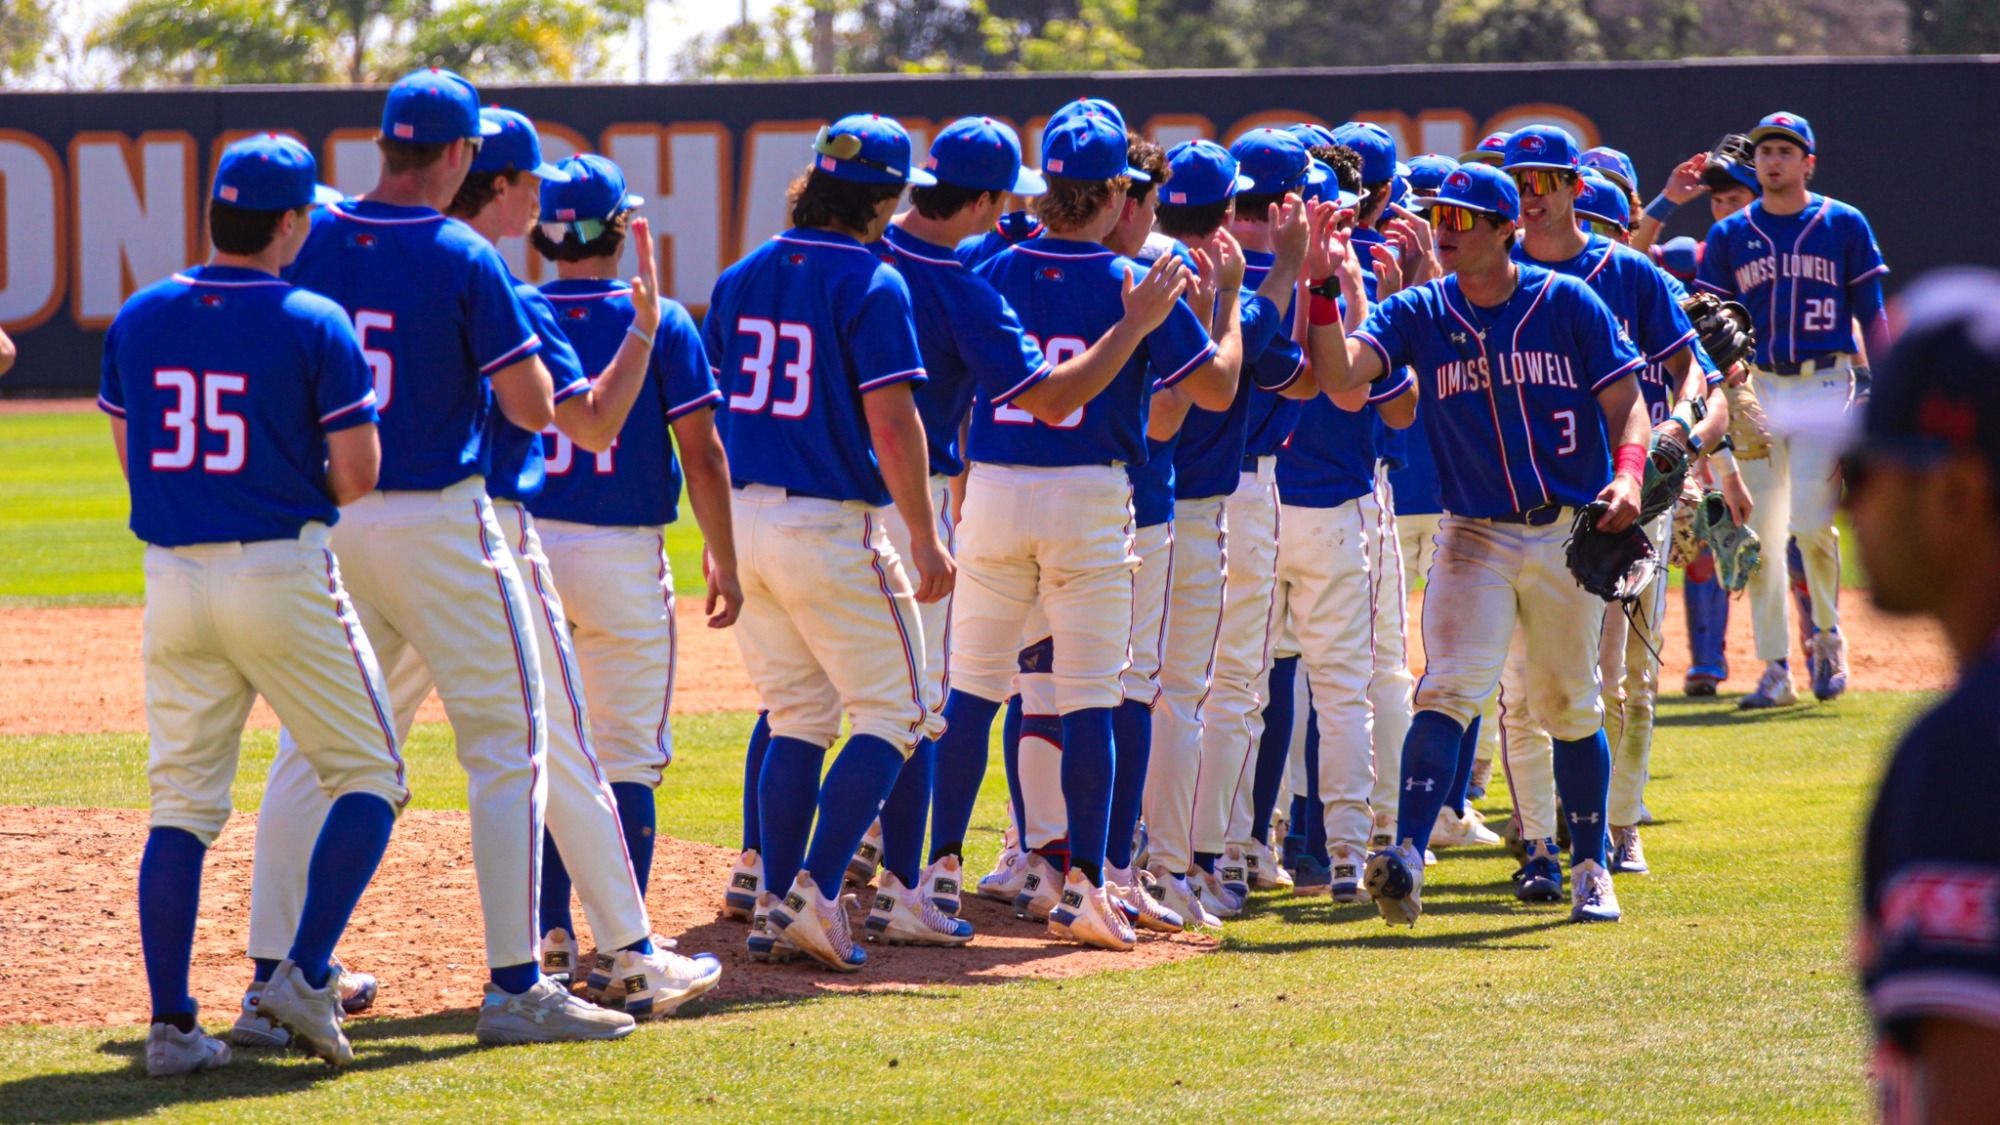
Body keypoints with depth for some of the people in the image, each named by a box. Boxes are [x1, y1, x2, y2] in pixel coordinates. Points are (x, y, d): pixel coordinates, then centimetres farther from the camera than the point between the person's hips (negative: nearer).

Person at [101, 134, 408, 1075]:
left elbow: (133, 459, 12)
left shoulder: (138, 320, 5)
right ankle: (306, 974, -6)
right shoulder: (315, 326, -9)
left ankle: (170, 1023, 2)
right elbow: (356, 476, -9)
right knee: (368, 777, 9)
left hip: (172, 582, 4)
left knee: (182, 803, 9)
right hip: (282, 577, -4)